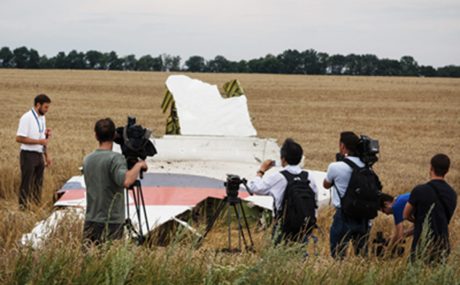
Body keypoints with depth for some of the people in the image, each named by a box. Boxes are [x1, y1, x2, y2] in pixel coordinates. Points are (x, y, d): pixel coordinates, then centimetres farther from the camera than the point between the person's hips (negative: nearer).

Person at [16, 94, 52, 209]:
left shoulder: (42, 117, 12)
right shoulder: (27, 118, -14)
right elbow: (19, 138, -19)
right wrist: (39, 141, -21)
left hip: (39, 155, 8)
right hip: (28, 155, -8)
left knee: (38, 185, 13)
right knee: (26, 185, -4)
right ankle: (23, 208, 1)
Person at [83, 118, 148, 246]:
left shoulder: (87, 160, 10)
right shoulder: (115, 158, -12)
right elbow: (126, 181, -28)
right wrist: (138, 165, -12)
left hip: (90, 222, 6)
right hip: (111, 223, -6)